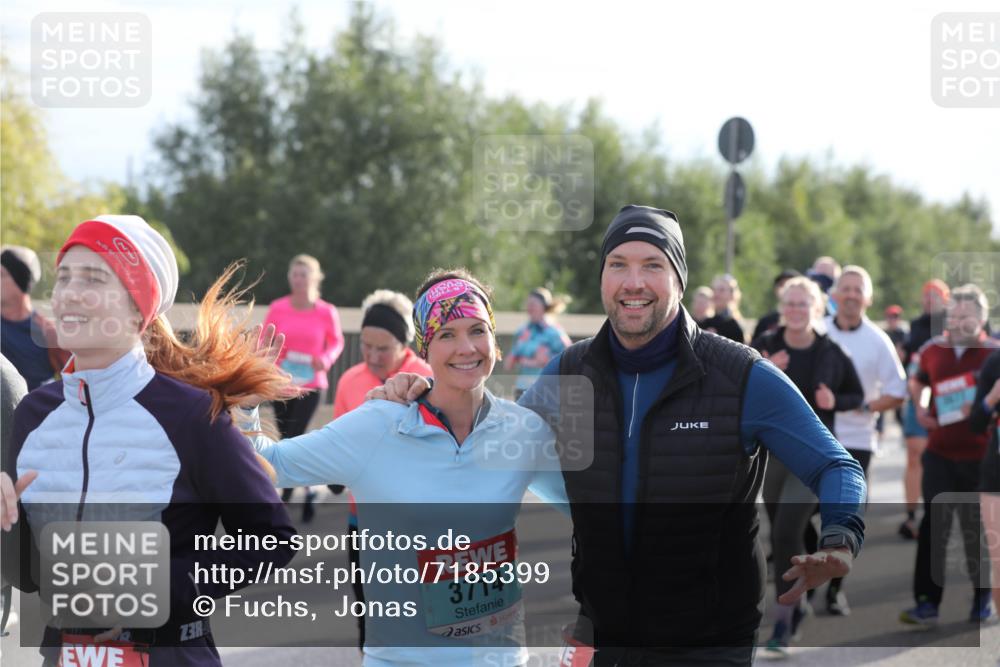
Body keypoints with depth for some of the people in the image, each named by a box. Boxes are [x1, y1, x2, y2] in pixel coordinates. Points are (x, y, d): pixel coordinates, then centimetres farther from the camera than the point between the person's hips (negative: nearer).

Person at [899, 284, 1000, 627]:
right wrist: (919, 407, 6)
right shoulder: (933, 350, 5)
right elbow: (918, 381, 24)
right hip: (939, 453, 2)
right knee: (933, 526, -3)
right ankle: (927, 602, -3)